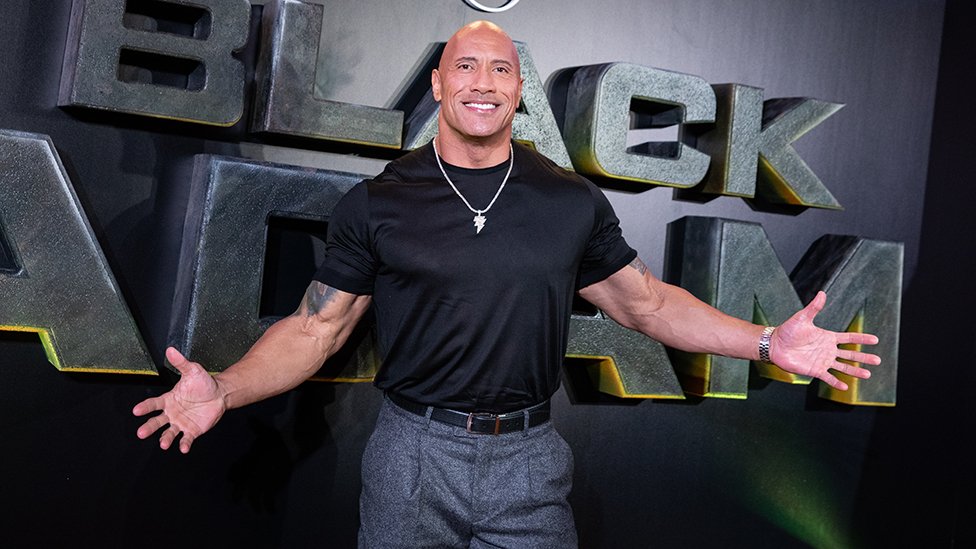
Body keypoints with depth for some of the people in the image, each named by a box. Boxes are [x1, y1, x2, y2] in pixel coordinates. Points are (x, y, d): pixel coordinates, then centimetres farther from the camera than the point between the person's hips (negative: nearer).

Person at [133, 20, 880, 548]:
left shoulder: (572, 202, 2)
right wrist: (224, 389, -18)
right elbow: (315, 328, -2)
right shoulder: (378, 204, -2)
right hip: (414, 455, -1)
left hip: (530, 460, 1)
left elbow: (647, 301, 8)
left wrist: (766, 342, -1)